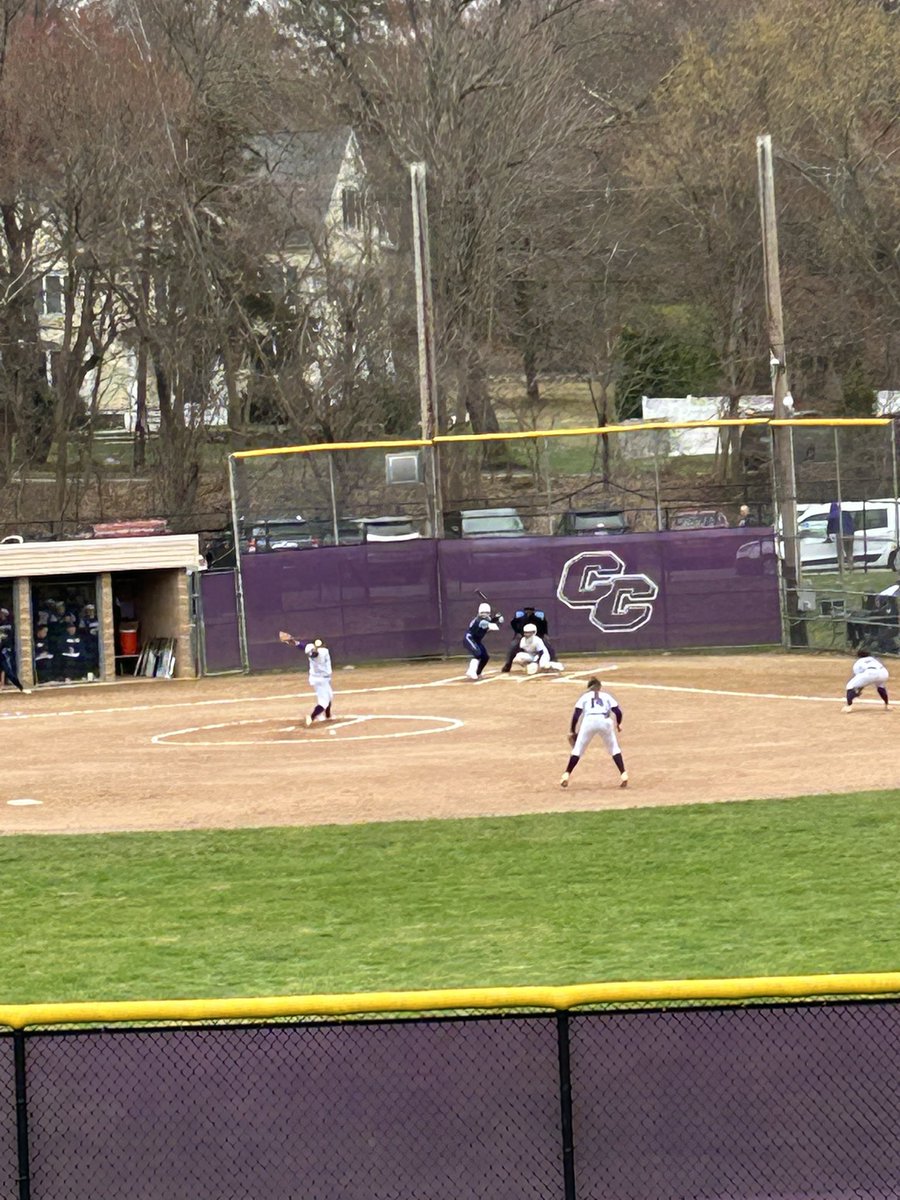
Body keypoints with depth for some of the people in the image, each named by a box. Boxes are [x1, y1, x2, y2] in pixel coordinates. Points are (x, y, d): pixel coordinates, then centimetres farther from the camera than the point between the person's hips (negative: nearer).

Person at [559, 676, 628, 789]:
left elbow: (576, 714, 9)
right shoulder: (607, 696, 24)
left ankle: (566, 775, 0)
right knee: (614, 749, 15)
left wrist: (572, 731, 14)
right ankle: (623, 774, 4)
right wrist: (618, 724, 29)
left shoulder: (584, 697, 22)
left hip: (589, 721, -1)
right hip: (605, 721, 1)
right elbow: (618, 712, 12)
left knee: (577, 749, 7)